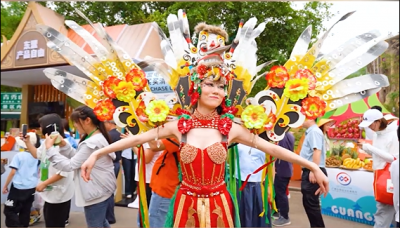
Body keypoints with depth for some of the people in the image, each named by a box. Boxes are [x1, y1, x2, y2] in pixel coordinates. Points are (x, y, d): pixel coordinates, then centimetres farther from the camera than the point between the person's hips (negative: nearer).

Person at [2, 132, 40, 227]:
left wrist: (5, 186, 0)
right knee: (25, 212, 15)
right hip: (31, 188, 5)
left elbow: (12, 172, -11)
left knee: (9, 210, 2)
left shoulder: (19, 155, -12)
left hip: (18, 188, -5)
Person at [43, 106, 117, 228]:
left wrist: (50, 148, -17)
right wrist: (63, 145, -2)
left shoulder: (92, 143, -26)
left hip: (97, 192, -10)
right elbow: (78, 157, 10)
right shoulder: (97, 137, 6)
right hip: (101, 190, 10)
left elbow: (70, 165, -23)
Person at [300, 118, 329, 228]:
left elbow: (317, 151, -24)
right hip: (308, 171, 10)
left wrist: (313, 171, -28)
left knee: (311, 203, -5)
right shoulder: (310, 132, 17)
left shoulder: (314, 131, -13)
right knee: (308, 202, 15)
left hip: (313, 172, -10)